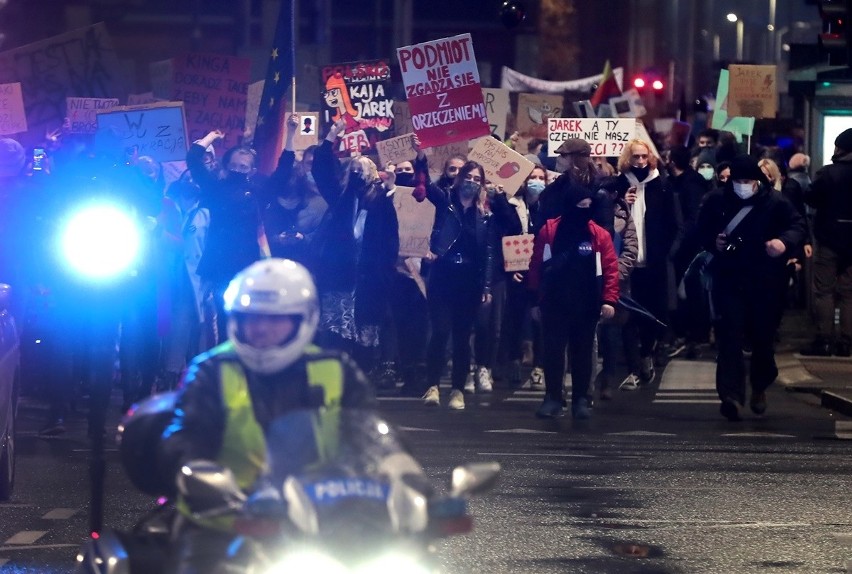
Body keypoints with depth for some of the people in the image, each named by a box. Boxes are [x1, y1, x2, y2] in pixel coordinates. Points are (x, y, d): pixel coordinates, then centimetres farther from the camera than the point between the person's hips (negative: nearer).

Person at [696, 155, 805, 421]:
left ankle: (759, 388, 32)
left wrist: (785, 241, -21)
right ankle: (731, 395, -17)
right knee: (730, 337, -12)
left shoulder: (776, 202, -3)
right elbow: (702, 230, 14)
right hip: (729, 280, 0)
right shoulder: (717, 200, 2)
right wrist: (713, 242, -7)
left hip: (767, 282, 0)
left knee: (763, 338, 10)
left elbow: (798, 226, 0)